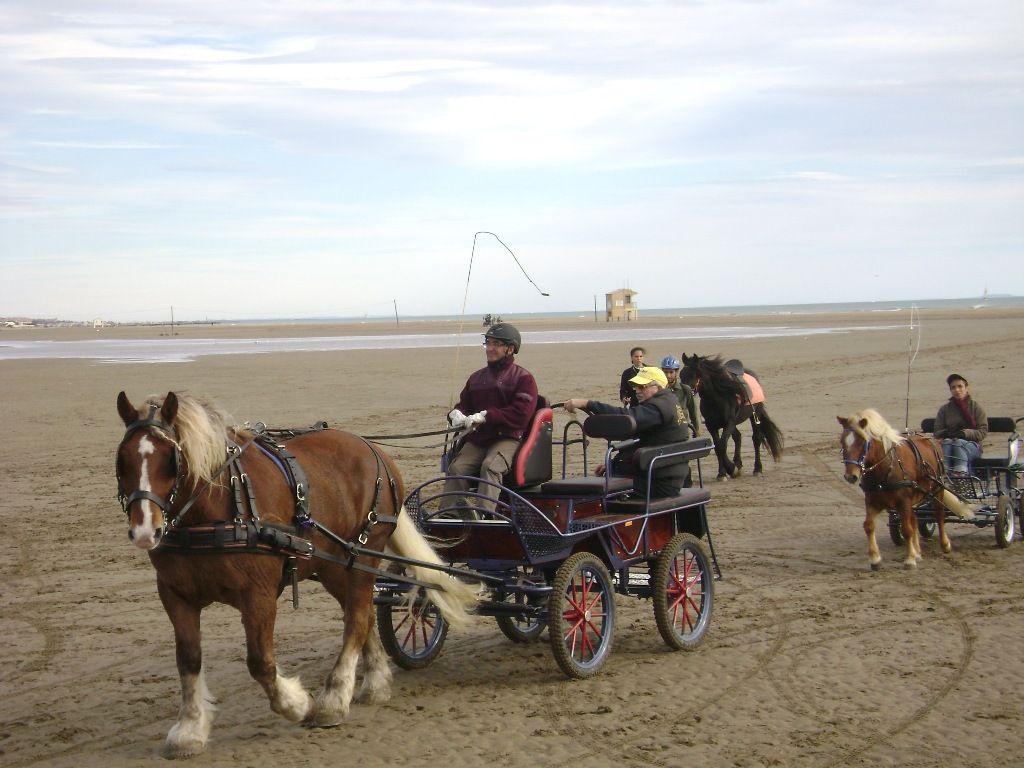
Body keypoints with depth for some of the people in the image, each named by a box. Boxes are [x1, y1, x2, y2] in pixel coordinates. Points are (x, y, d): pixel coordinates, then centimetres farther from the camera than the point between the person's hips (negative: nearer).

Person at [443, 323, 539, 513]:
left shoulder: (523, 378, 3)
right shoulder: (476, 378, 24)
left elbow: (521, 415, -10)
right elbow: (463, 403, 25)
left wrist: (485, 416, -18)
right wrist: (456, 413, -3)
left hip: (507, 438, -5)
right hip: (476, 439, 5)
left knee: (490, 466, -35)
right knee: (456, 467, -23)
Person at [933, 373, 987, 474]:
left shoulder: (976, 408, 11)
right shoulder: (944, 409, 16)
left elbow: (983, 431, 1)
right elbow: (936, 433, 12)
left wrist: (966, 433, -17)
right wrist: (945, 433, -13)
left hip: (972, 444, -1)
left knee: (959, 443, -36)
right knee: (947, 442, -34)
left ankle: (961, 472, -57)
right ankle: (944, 472, -57)